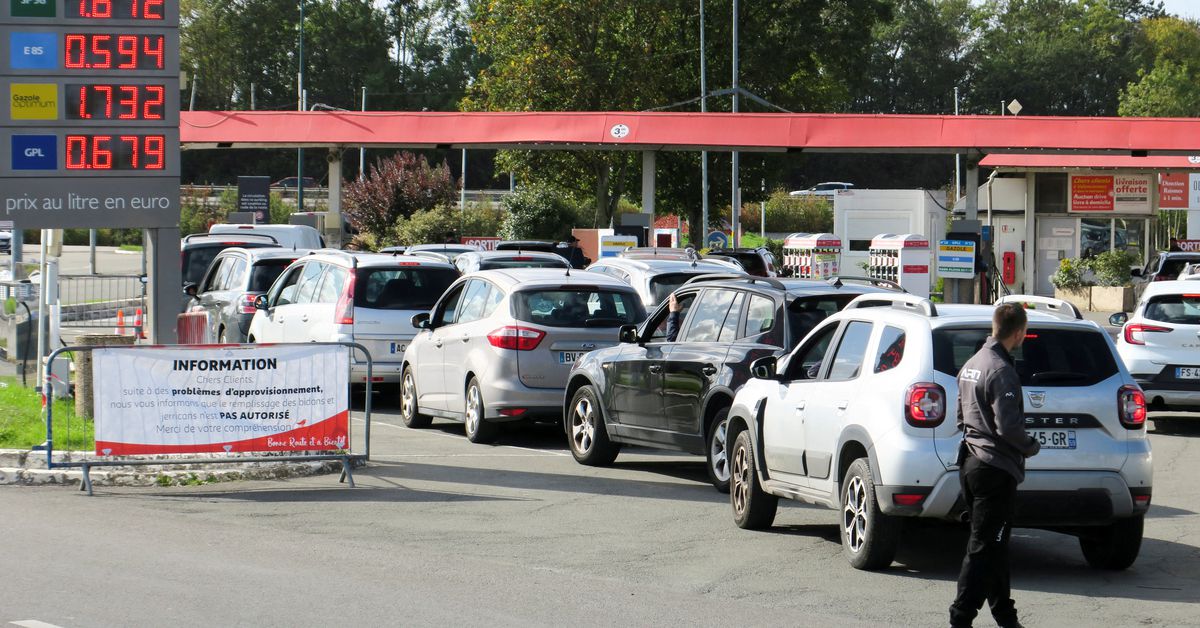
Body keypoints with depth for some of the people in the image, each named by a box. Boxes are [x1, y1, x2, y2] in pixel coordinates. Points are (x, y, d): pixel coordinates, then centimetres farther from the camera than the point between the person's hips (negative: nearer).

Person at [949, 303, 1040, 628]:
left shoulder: (972, 364, 12)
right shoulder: (1002, 372, -18)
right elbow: (1008, 427, -22)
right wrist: (1032, 446, -6)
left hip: (971, 464, 10)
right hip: (996, 469, -10)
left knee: (992, 543, 17)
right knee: (984, 547, -6)